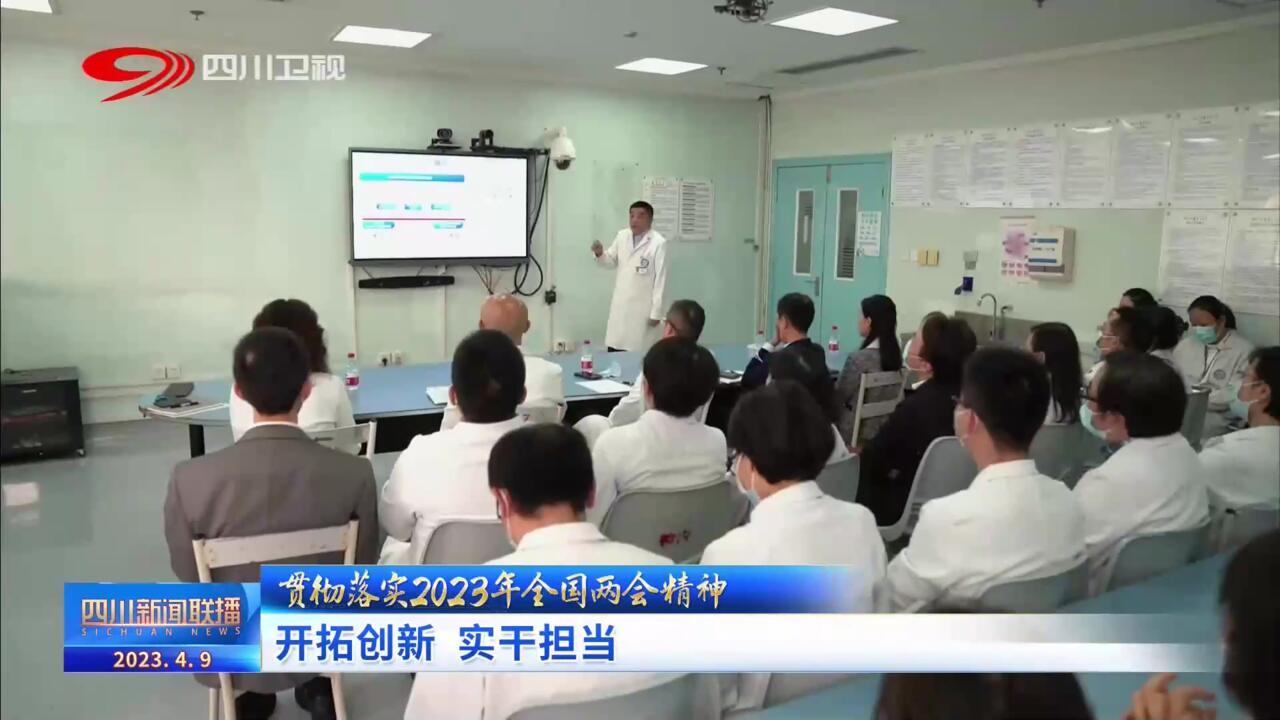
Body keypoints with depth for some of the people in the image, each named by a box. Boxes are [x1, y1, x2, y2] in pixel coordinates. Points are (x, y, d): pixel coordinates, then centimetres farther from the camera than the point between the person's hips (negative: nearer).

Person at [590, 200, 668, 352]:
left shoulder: (658, 242, -11)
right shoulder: (621, 236, 6)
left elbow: (660, 278, -10)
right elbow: (611, 261, 16)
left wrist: (656, 312, -10)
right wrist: (600, 254, -8)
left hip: (642, 308, -5)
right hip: (620, 305, 5)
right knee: (613, 350, 6)